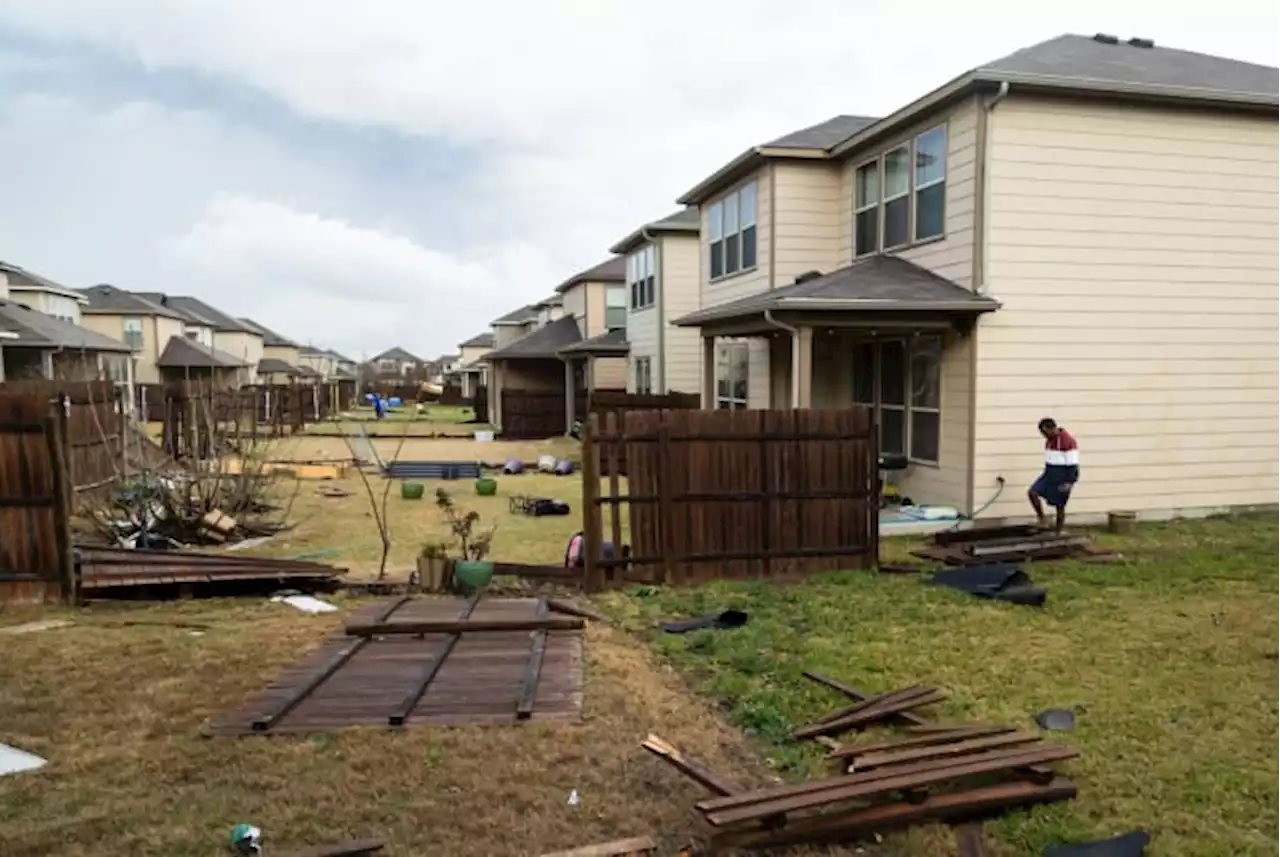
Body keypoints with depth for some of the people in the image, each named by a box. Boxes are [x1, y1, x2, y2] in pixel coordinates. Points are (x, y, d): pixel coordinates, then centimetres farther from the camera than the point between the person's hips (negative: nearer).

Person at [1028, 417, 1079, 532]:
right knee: (1032, 493, -8)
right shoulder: (1050, 440, 9)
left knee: (1059, 506, 1)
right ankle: (1042, 519, 5)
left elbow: (1072, 464, -19)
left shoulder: (1068, 441, -19)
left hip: (1061, 477, -8)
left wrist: (1069, 482, -20)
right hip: (1049, 473, 8)